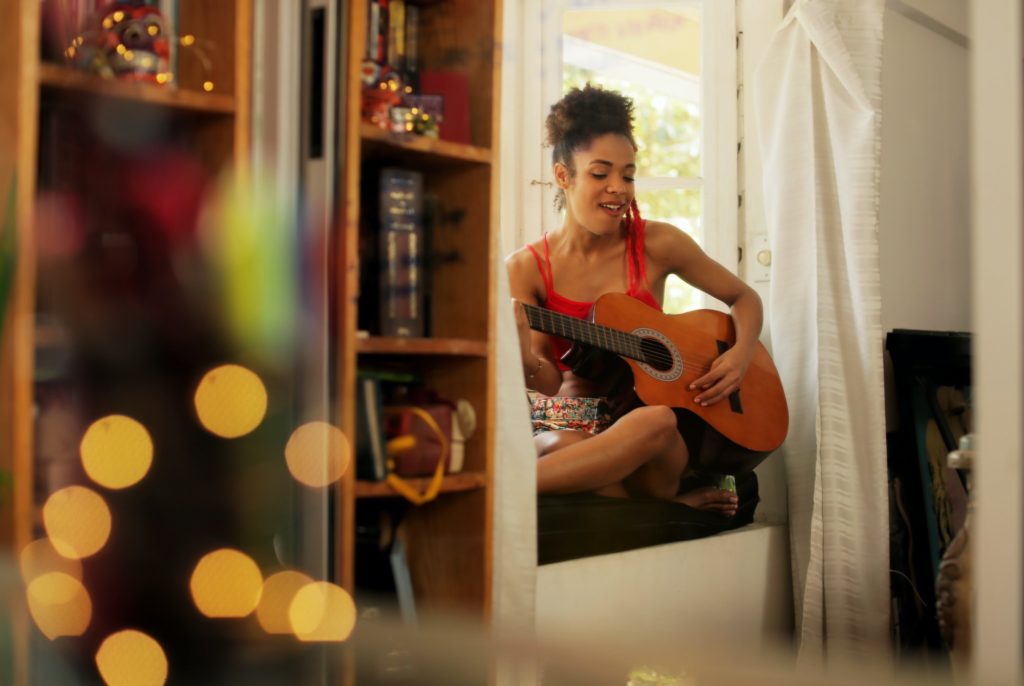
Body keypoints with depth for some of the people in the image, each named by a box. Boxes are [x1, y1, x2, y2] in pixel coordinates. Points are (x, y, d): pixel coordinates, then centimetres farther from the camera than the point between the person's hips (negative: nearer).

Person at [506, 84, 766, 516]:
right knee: (560, 447, -40)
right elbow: (551, 383, -8)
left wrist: (740, 356, -9)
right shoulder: (525, 268, -2)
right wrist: (526, 362, -32)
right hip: (567, 424, -1)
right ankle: (671, 504, -19)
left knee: (657, 421, -38)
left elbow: (745, 298, 12)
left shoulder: (657, 245, -1)